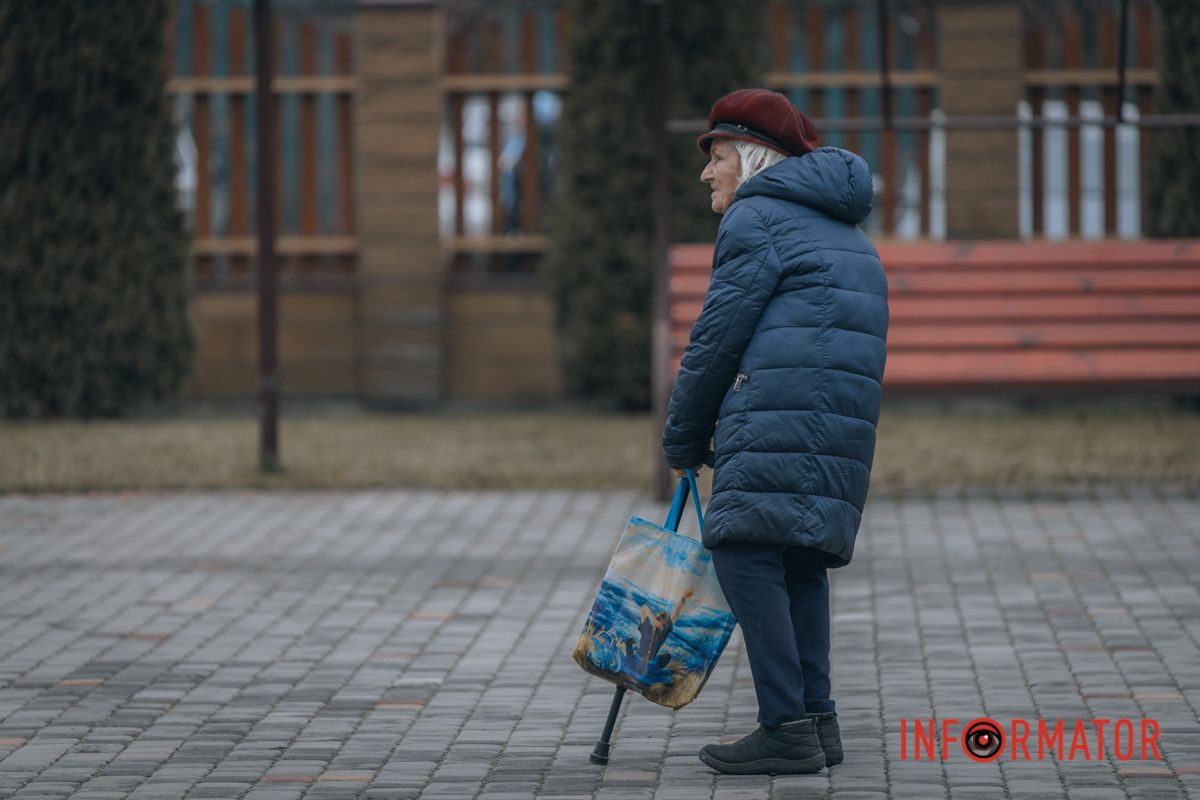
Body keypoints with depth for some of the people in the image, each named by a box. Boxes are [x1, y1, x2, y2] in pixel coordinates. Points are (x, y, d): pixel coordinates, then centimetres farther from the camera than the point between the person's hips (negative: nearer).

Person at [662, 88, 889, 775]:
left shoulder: (756, 217, 0)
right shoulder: (842, 227, 29)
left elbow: (719, 335, -2)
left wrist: (684, 438, 8)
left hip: (780, 412, -9)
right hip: (845, 428, 9)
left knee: (745, 552, -10)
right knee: (800, 562, 14)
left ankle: (789, 730, -17)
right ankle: (818, 720, 10)